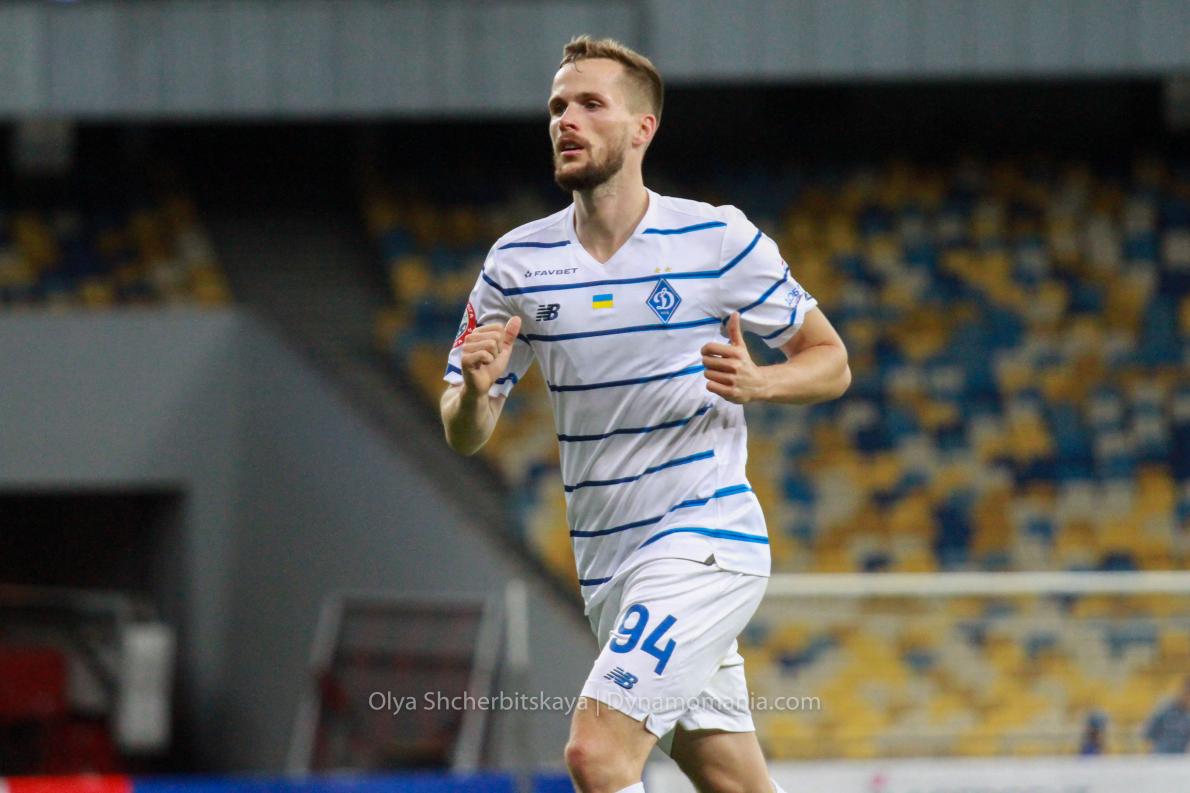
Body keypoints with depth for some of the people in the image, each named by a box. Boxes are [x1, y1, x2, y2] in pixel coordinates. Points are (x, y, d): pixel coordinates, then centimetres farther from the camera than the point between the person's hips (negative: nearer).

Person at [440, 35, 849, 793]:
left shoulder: (718, 239, -6)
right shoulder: (519, 262, 5)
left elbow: (830, 361, 3)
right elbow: (464, 437, 8)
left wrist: (755, 383, -18)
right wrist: (475, 389, -16)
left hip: (704, 539, -5)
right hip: (607, 566, 5)